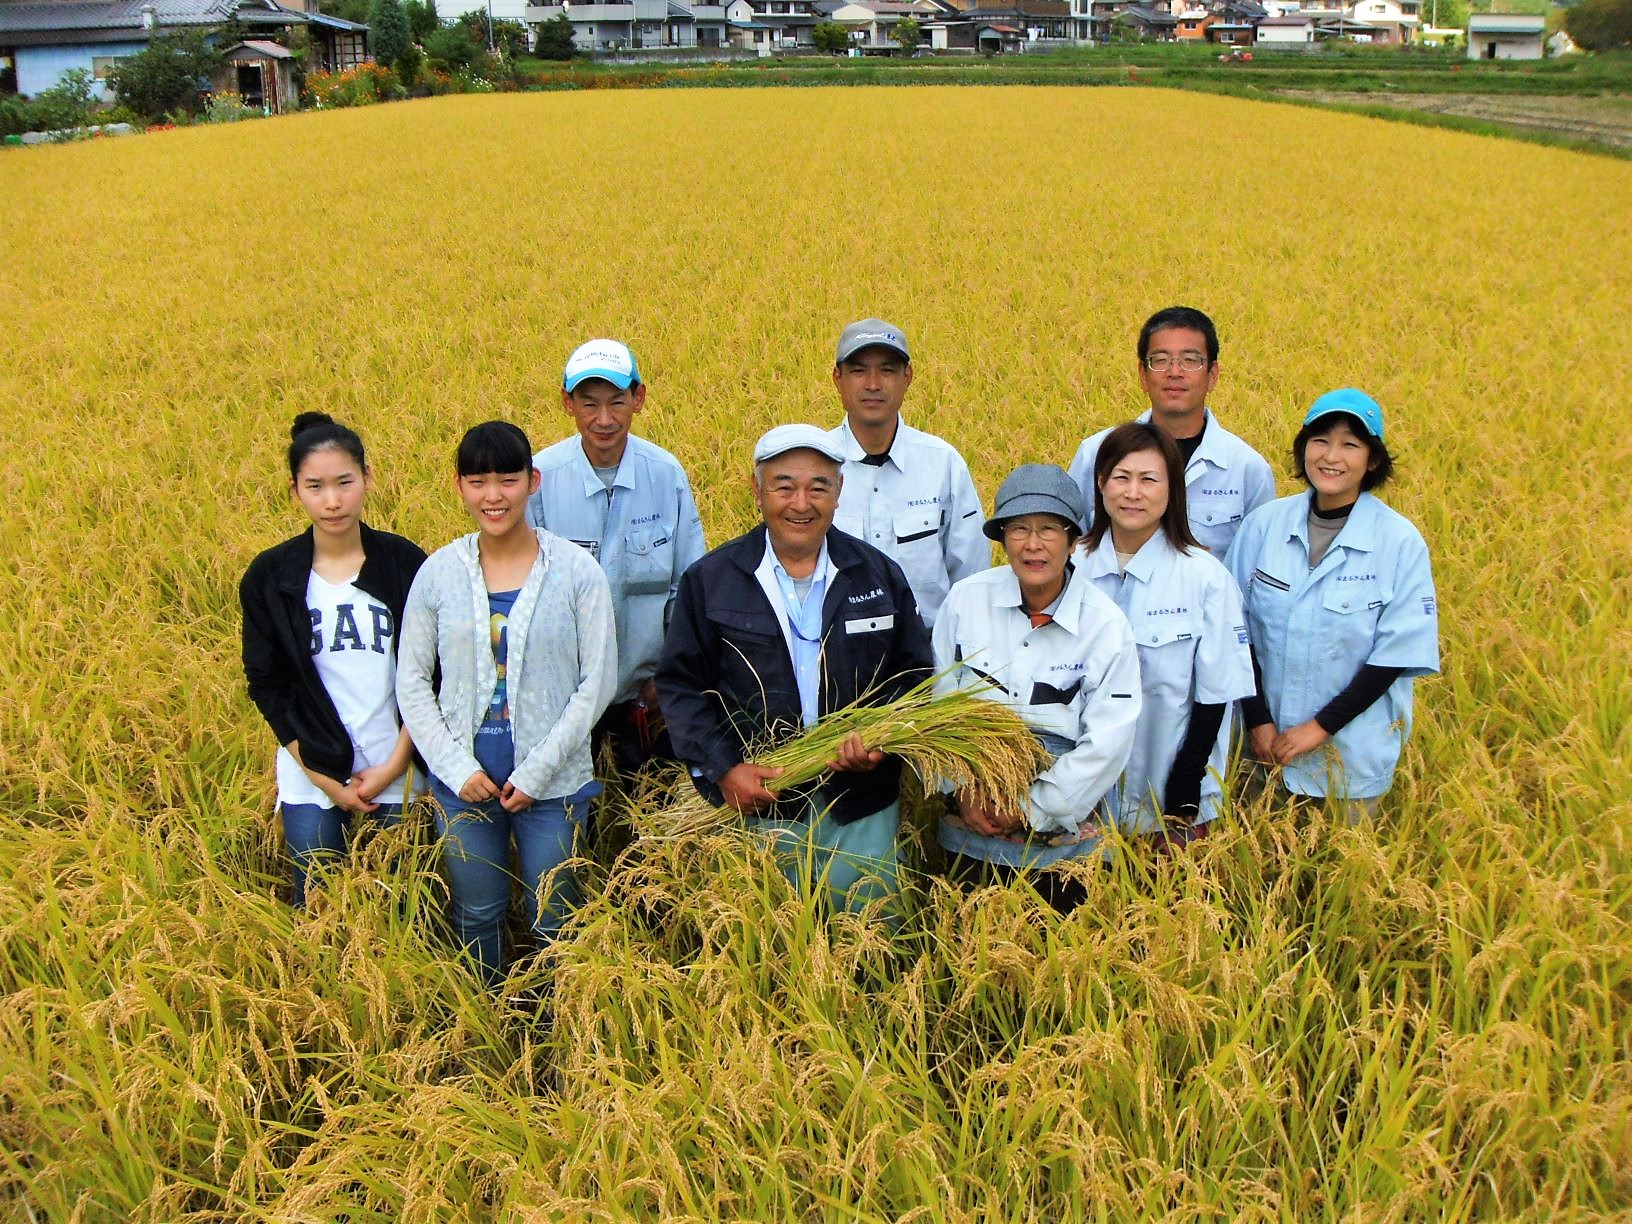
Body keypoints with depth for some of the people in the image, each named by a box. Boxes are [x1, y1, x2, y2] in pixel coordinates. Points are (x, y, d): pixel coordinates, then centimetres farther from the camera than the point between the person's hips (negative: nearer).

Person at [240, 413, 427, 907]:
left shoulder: (405, 564, -5)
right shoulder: (270, 577, -4)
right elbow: (265, 685, -1)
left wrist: (395, 765, -9)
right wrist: (325, 779, -6)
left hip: (397, 776, 0)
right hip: (310, 780, 0)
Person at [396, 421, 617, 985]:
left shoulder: (577, 571, -6)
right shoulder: (439, 573, 0)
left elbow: (598, 681, -5)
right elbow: (412, 683, 4)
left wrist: (536, 772, -10)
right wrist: (458, 769, -7)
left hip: (552, 785, -2)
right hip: (464, 784, 2)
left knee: (552, 922, 9)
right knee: (476, 918, 15)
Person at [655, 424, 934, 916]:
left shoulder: (880, 575, 4)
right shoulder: (709, 580, 0)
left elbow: (913, 672, 9)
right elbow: (681, 684, 2)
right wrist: (722, 769, -10)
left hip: (862, 810, 1)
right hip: (755, 802, -1)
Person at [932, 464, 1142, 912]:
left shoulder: (1106, 626, -11)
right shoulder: (965, 600, -7)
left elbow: (1106, 744, -12)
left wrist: (1031, 809, -13)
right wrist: (963, 792, -8)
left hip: (1064, 833, -1)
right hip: (971, 824, 1)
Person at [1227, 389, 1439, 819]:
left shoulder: (1401, 542, -12)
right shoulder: (1264, 524, -6)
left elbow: (1397, 654, -10)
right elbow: (1238, 626, -1)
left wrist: (1321, 725, -13)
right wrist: (1258, 720, -6)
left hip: (1353, 747, -2)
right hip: (1267, 741, 2)